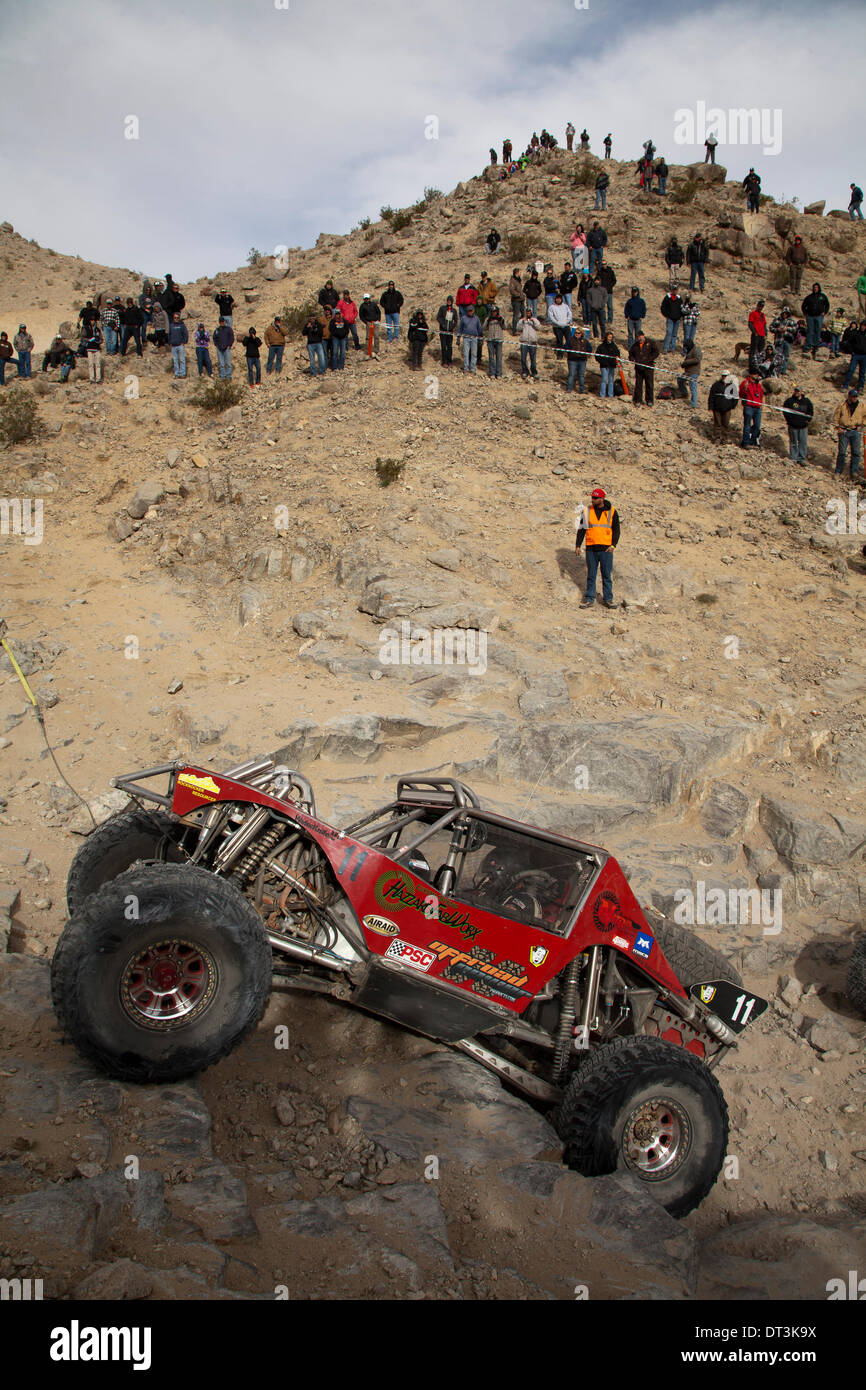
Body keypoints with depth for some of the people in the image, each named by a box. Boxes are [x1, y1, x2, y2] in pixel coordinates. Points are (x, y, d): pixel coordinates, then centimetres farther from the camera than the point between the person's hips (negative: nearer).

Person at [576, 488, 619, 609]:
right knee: (591, 575, 6)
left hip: (606, 549, -1)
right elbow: (581, 529, 9)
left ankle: (608, 599, 11)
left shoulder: (612, 511, 2)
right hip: (591, 549, 1)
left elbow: (616, 530, 4)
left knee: (607, 575, 3)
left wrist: (613, 545, -8)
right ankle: (589, 599, 12)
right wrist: (578, 545, 2)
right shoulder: (587, 511, 6)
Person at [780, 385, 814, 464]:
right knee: (793, 442, 4)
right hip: (793, 425, -1)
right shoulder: (789, 401, 1)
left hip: (803, 426, 2)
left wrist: (808, 420, 5)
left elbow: (811, 410, 16)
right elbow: (784, 410, 4)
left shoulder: (806, 401, 8)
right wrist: (789, 419, -4)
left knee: (803, 442, 1)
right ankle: (793, 458, 11)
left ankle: (801, 458, 8)